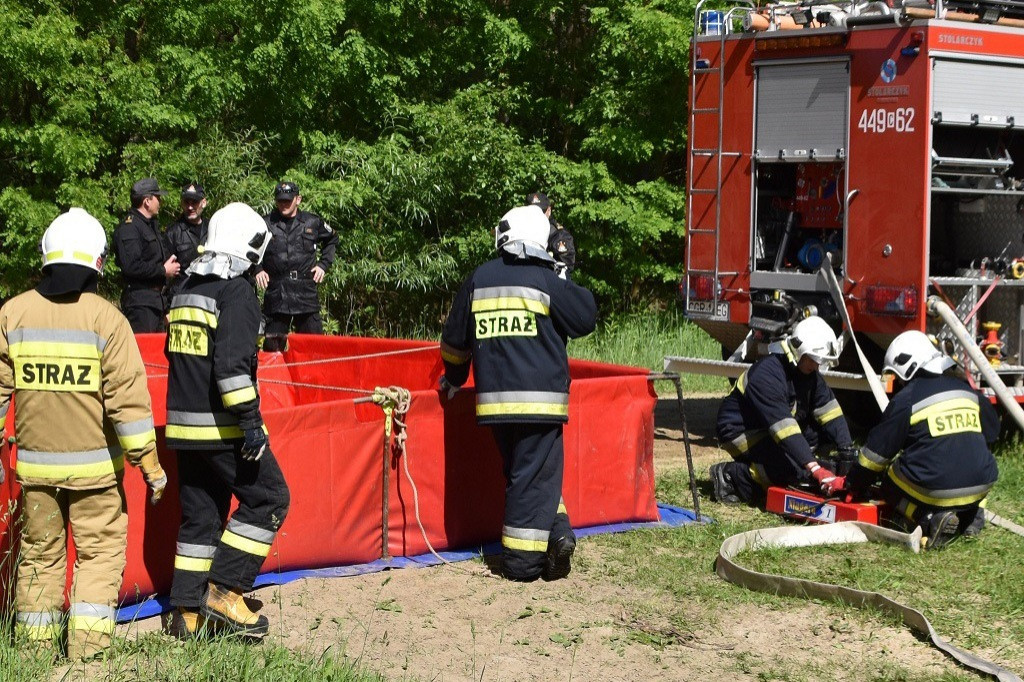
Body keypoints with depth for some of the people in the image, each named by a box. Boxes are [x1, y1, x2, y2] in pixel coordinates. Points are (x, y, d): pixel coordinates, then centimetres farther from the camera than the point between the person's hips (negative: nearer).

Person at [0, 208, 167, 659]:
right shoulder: (106, 318, -11)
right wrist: (149, 464, -6)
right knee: (100, 552, 7)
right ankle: (87, 650, 0)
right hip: (93, 464, -3)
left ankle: (36, 650, 19)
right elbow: (128, 398, -13)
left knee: (39, 554, 15)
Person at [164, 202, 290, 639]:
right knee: (267, 499, 2)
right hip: (222, 427, -8)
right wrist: (250, 421, -20)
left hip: (184, 424, 8)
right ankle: (224, 592, -3)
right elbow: (232, 365, -22)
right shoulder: (236, 292, -13)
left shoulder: (185, 292, 14)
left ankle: (187, 610, 13)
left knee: (199, 514, 13)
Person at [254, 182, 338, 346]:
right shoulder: (266, 224, 6)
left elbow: (332, 240, 26)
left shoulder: (313, 222, 8)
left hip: (306, 291, 0)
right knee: (272, 345, 1)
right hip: (276, 294, 0)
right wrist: (257, 269, 4)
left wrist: (323, 264, 14)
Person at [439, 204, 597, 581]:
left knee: (519, 472, 13)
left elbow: (455, 339, 16)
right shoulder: (546, 281, -5)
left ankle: (554, 531, 1)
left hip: (495, 399, 4)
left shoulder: (478, 279, 9)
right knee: (535, 475, 1)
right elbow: (586, 318, 2)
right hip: (541, 398, -3)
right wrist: (574, 290, 21)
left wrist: (453, 377, 32)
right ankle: (522, 559, -3)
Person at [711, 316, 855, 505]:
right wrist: (816, 470, -44)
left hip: (768, 433, 10)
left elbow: (829, 410, -2)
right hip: (740, 433, -10)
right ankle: (731, 476, -14)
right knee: (797, 468, -26)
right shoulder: (767, 374, -31)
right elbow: (783, 426, -39)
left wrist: (847, 450, -16)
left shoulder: (808, 372, -2)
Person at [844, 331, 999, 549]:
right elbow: (991, 432, 26)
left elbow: (877, 452, 2)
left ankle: (928, 519, -7)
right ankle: (971, 514, 10)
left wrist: (853, 487, 15)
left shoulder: (905, 400, -3)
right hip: (980, 488, 5)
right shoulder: (968, 391, 11)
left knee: (890, 486, 22)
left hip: (933, 490, -5)